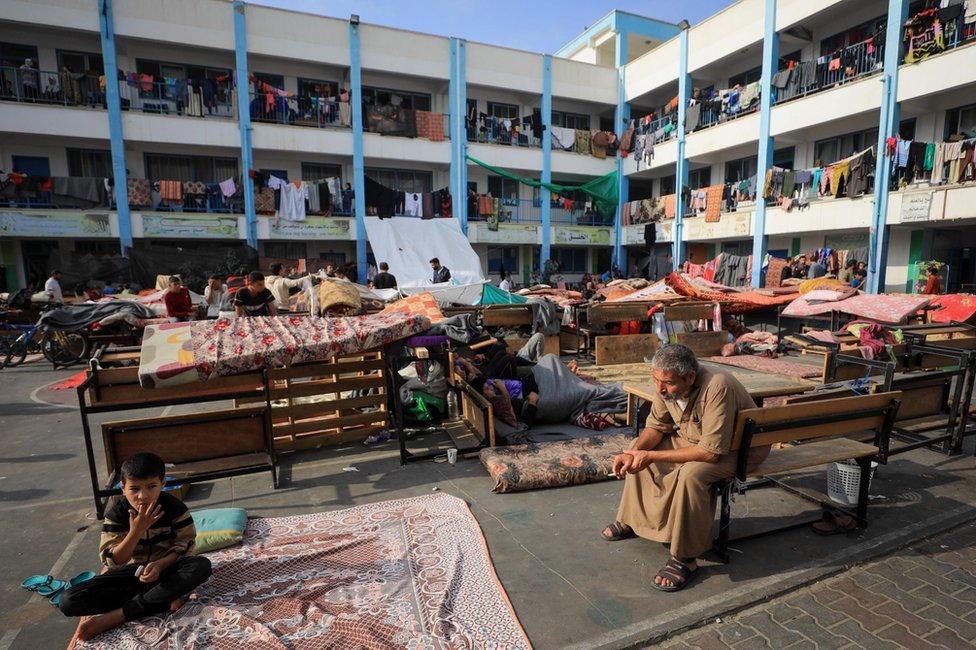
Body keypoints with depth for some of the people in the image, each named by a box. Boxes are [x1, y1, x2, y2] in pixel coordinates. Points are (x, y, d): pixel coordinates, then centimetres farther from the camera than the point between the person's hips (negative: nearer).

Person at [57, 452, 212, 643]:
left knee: (202, 566, -32)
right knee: (68, 602, -22)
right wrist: (136, 531, -34)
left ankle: (116, 616, -24)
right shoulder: (117, 510, -15)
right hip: (130, 570, 2)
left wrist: (160, 564, -28)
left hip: (164, 566, -1)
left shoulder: (174, 506, -17)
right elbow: (112, 561, -18)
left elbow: (185, 543, -10)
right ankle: (165, 600, -22)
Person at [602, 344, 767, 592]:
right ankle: (632, 519, 16)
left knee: (691, 474, -34)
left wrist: (653, 456, -34)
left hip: (736, 448, -7)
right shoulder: (666, 386, -16)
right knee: (640, 451, 0)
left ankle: (686, 558, -17)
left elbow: (711, 451, -37)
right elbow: (656, 426, -3)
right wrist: (634, 452, -23)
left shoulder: (717, 388, -37)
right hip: (692, 438, 8)